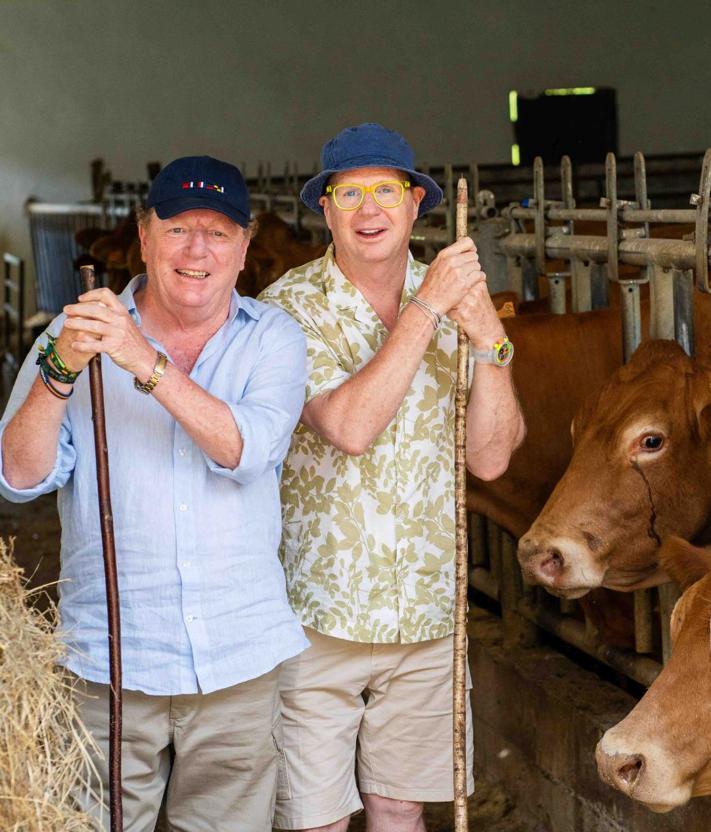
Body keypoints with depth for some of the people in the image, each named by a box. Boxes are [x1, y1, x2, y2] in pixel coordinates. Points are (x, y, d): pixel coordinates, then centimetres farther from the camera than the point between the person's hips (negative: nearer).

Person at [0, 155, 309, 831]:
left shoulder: (272, 338, 3)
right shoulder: (77, 334, 2)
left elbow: (246, 450, -15)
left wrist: (147, 361, -26)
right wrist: (61, 369, -23)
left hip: (239, 663, 1)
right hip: (107, 663, -1)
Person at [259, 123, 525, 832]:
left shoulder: (455, 305, 3)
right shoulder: (291, 307, -8)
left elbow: (489, 457, -3)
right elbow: (348, 427, -23)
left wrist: (489, 341, -16)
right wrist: (425, 309, -22)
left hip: (427, 611, 4)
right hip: (319, 611, -4)